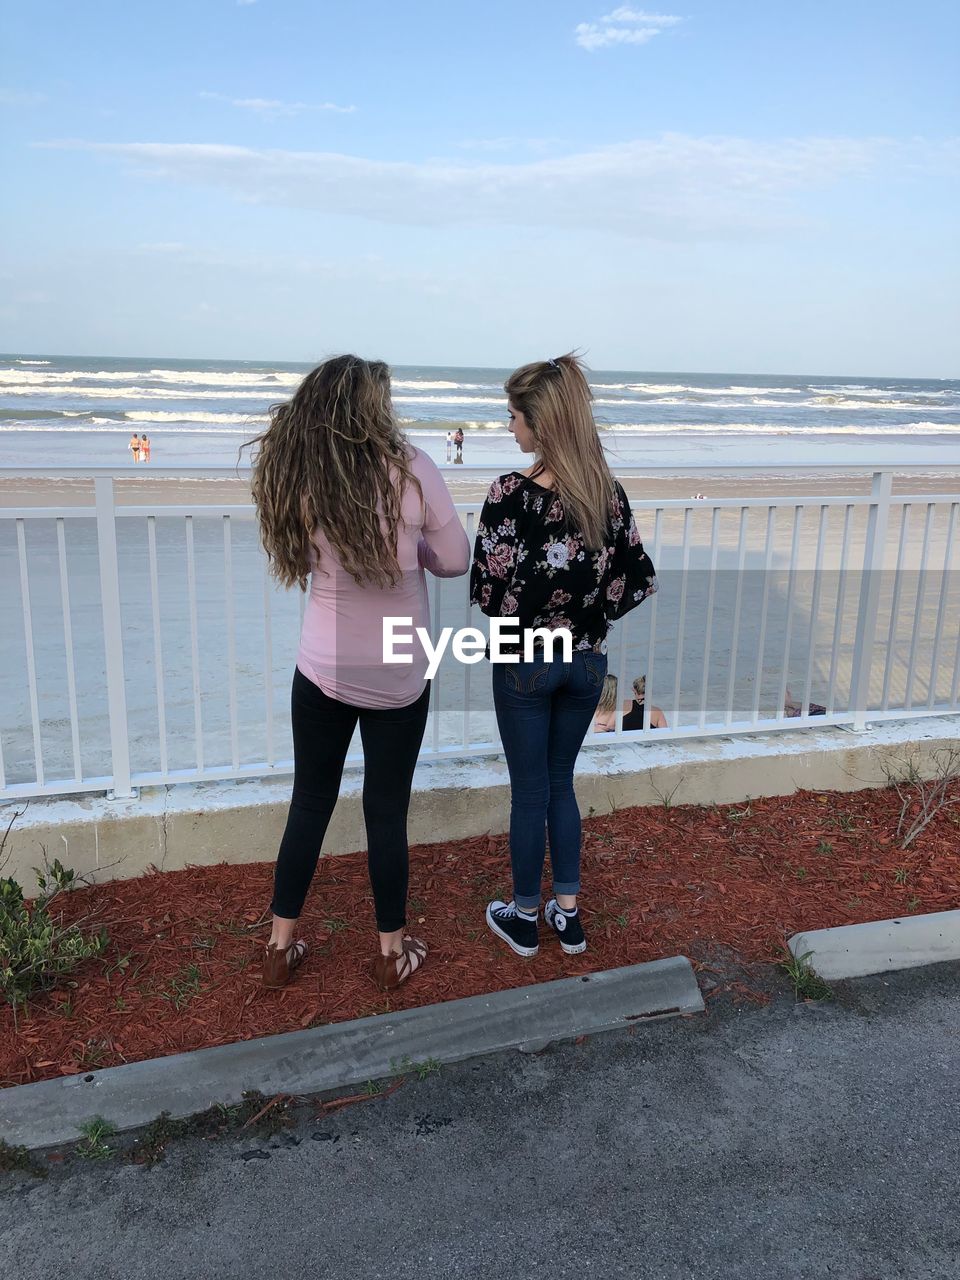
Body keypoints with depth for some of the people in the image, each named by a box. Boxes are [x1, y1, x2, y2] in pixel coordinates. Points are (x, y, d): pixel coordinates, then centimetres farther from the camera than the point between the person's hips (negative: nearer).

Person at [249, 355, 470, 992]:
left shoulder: (297, 476, -7)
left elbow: (303, 560, 1)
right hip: (397, 680, -2)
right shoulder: (411, 469, -16)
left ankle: (281, 945, 30)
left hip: (322, 672, 2)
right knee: (387, 812, 12)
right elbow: (455, 560, -8)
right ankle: (394, 951, 29)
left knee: (310, 802, 18)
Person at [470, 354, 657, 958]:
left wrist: (523, 612, 3)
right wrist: (588, 611, 7)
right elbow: (640, 579, -2)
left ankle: (525, 919, 27)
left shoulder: (511, 493, -19)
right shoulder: (608, 491, -4)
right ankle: (569, 914, 28)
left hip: (526, 662, -4)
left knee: (531, 791, 11)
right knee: (561, 783, 20)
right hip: (587, 660, 4)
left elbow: (487, 588, -17)